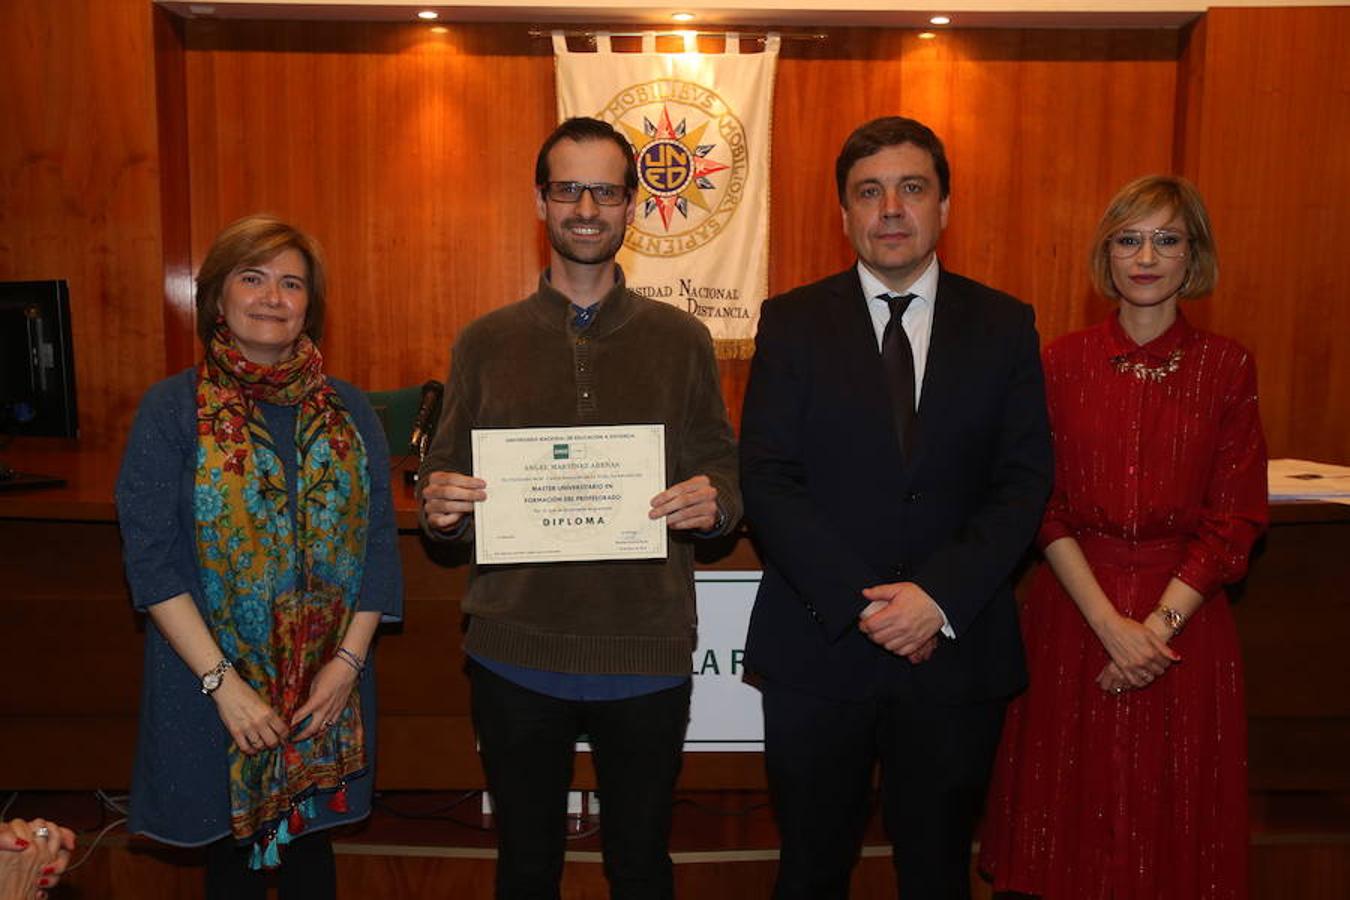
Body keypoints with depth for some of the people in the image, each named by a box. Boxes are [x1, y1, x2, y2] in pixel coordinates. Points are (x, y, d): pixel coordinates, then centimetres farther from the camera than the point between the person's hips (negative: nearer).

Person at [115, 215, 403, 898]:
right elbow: (151, 559, -10)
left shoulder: (349, 412, 4)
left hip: (327, 688, 2)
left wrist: (347, 661, -6)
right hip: (211, 686, -2)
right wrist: (222, 681, -15)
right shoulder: (171, 409, -5)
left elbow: (378, 547, 3)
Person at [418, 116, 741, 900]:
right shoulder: (485, 342, 4)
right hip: (516, 651, 1)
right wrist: (439, 503, -16)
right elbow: (447, 475, 6)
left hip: (647, 654, 0)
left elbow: (724, 469, 5)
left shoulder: (683, 340, 3)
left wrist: (714, 502, -17)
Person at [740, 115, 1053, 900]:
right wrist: (862, 603, -16)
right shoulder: (792, 323, 0)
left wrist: (941, 596, -15)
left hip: (957, 650, 1)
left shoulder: (1005, 327, 3)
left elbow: (1025, 481, -2)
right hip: (819, 650, 0)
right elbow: (767, 481, -7)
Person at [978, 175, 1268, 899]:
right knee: (1070, 818, 10)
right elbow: (1044, 509, -3)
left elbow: (1235, 521, -3)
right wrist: (1111, 625, -12)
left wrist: (1158, 625, -13)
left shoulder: (1227, 368, 0)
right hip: (1073, 614, 0)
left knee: (1173, 828, 11)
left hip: (1185, 616, 0)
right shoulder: (1063, 363, 1)